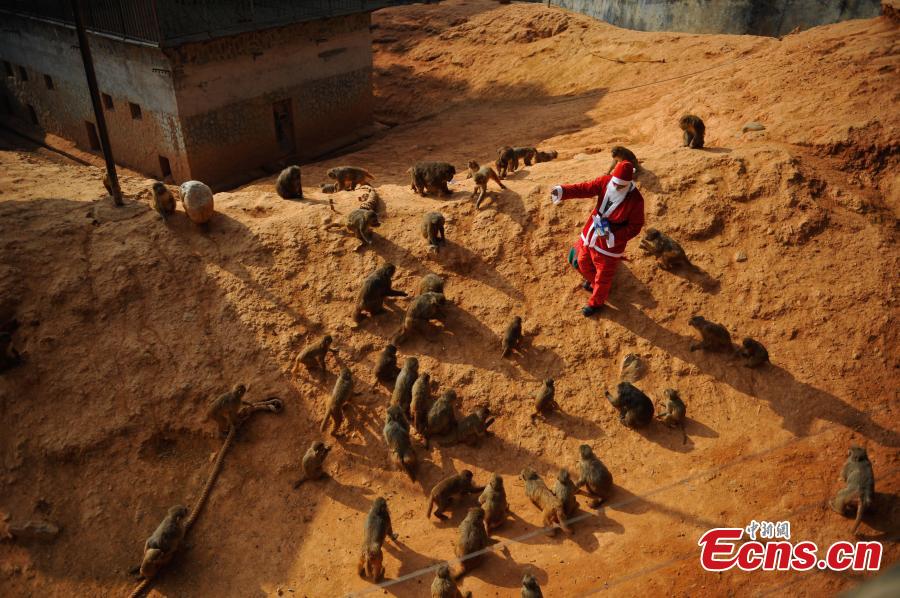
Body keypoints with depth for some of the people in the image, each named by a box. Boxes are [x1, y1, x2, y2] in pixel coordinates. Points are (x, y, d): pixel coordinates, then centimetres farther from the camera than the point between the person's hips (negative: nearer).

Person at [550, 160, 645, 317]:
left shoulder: (635, 199, -25)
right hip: (591, 233, 6)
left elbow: (635, 227, -18)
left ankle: (596, 303, 40)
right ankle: (593, 282, 59)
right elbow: (584, 188, -21)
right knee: (583, 262, 26)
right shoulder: (605, 181, -12)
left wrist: (613, 237, -28)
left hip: (610, 242, -5)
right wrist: (562, 191, -36)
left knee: (603, 275, 12)